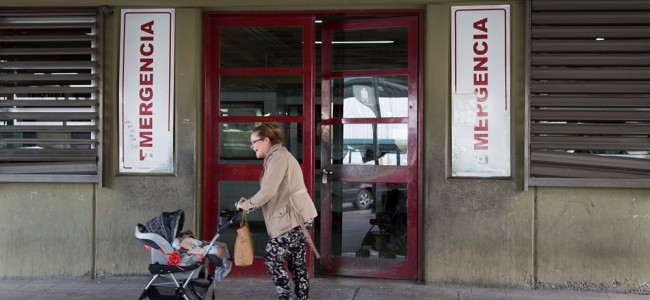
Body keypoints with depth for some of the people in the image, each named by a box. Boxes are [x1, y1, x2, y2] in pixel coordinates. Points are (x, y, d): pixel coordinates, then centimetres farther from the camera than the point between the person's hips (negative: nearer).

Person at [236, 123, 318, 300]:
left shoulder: (278, 157, -13)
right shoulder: (277, 156, 20)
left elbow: (268, 191, -22)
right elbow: (275, 193, 20)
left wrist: (247, 205, -9)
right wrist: (250, 203, 10)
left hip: (293, 217, -10)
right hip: (297, 218, 10)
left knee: (272, 258, -4)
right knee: (297, 261, 12)